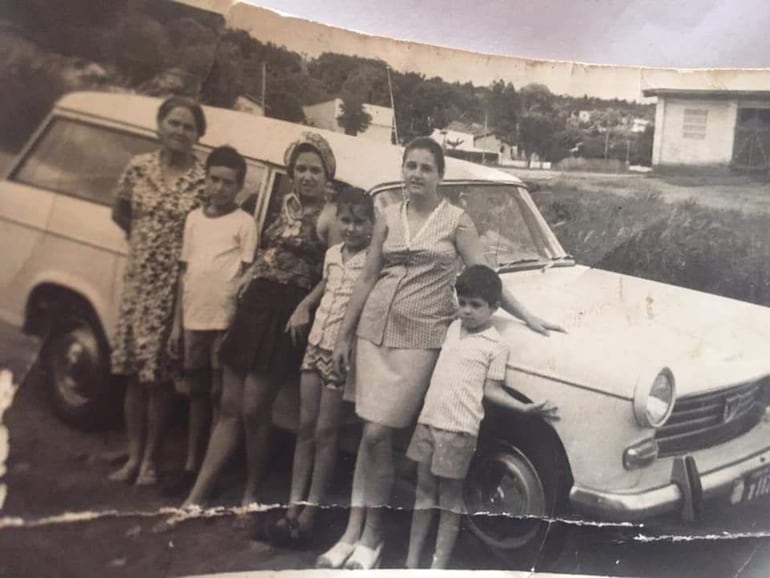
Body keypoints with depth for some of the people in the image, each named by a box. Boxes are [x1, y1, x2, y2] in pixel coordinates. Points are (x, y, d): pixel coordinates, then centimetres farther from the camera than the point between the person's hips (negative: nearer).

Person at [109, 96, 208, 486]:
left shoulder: (202, 180, -6)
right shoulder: (139, 167, 3)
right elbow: (119, 213, 17)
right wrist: (144, 238, 11)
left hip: (176, 285, -3)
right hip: (138, 280, 3)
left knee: (159, 374, 3)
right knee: (134, 372, 8)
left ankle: (150, 460, 16)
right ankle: (133, 456, 20)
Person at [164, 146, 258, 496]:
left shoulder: (244, 223, -2)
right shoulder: (194, 218, 12)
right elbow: (184, 272, 13)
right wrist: (177, 324, 11)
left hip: (225, 322, -5)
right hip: (194, 321, 5)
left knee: (222, 398, 2)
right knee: (197, 395, 13)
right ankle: (191, 467, 22)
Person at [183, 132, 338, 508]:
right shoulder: (284, 207, 16)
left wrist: (306, 307, -21)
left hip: (287, 314, -6)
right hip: (254, 304, 6)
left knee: (253, 409, -5)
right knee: (229, 408, 6)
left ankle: (251, 492, 16)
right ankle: (196, 496, 9)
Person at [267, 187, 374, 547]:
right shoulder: (332, 254, 9)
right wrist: (303, 306, 17)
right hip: (316, 345, 6)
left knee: (325, 432, 0)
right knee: (305, 427, 8)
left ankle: (310, 511, 9)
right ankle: (293, 507, 15)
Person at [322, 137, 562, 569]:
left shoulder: (456, 220, -1)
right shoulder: (388, 218, 8)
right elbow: (368, 278, 11)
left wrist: (526, 316, -3)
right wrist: (345, 335, 11)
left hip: (422, 337, -3)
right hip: (376, 329, 3)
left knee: (377, 432, -8)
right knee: (375, 432, 3)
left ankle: (370, 532, 9)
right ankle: (357, 529, 13)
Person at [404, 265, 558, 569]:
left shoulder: (496, 346, -6)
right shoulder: (453, 327, 10)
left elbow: (491, 389, -5)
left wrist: (525, 407, -15)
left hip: (458, 430, -5)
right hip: (428, 420, 6)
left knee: (450, 498, 3)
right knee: (424, 491, 13)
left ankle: (439, 564, 11)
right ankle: (412, 560, 22)